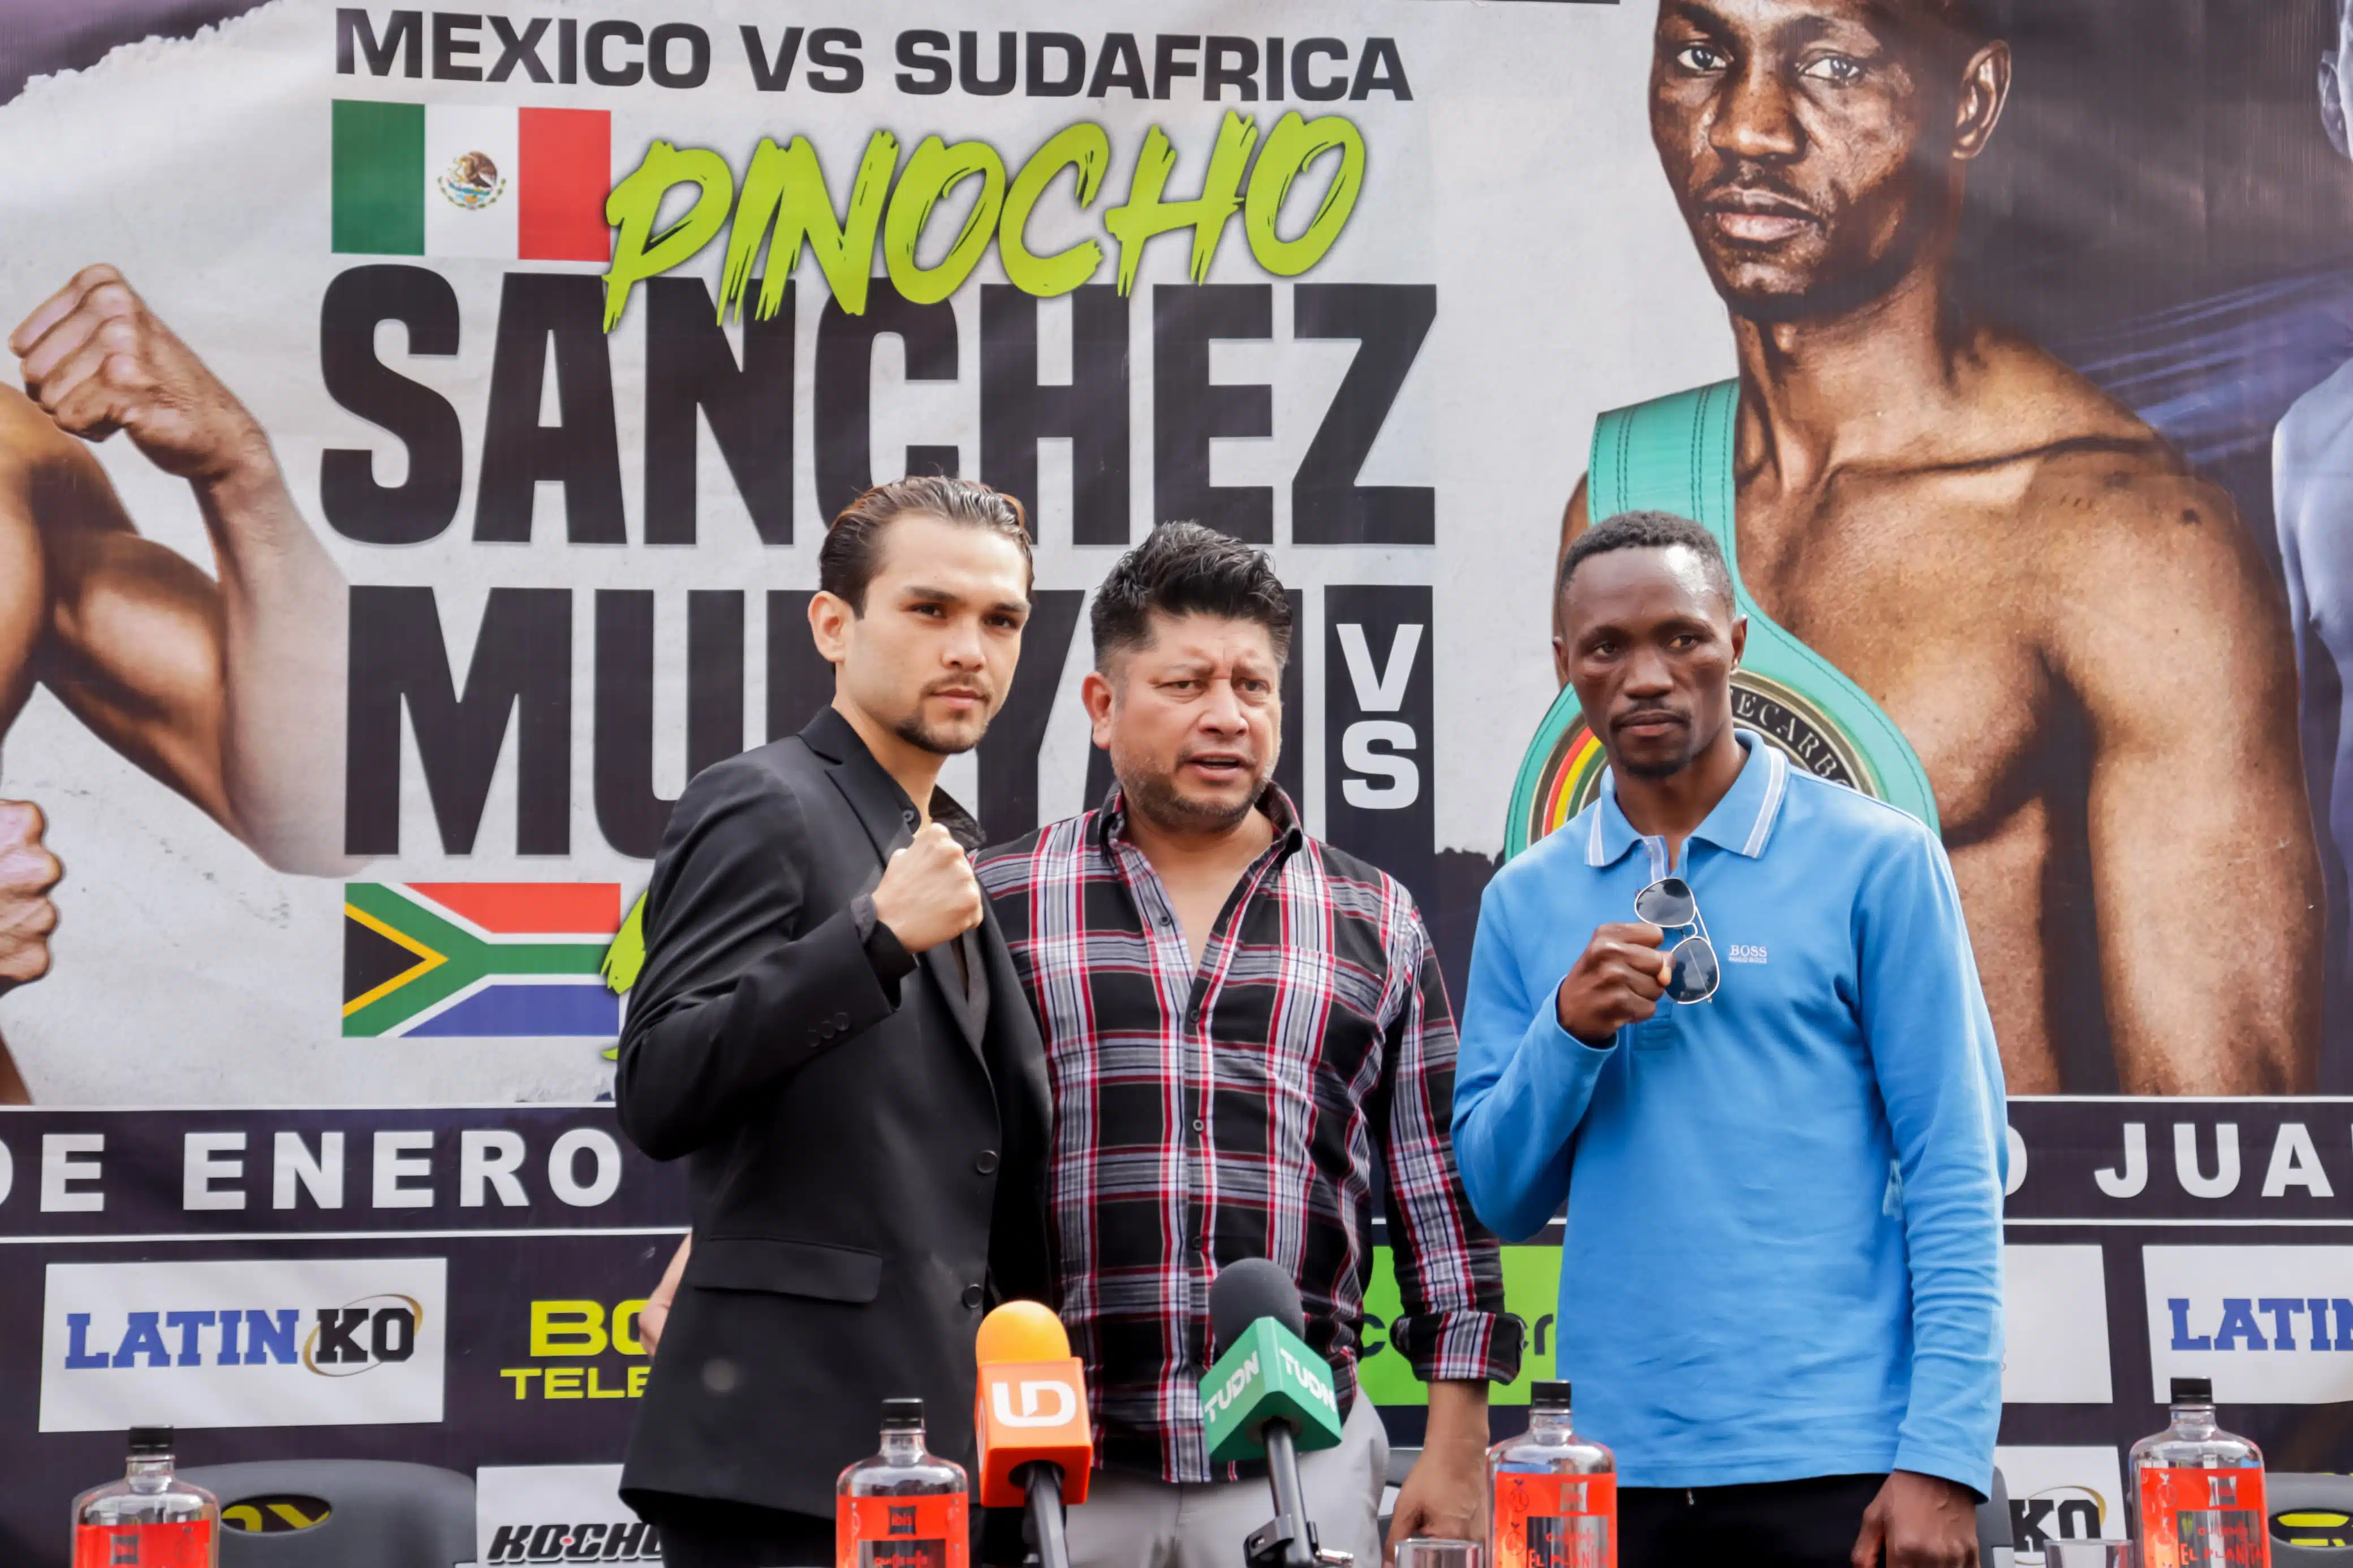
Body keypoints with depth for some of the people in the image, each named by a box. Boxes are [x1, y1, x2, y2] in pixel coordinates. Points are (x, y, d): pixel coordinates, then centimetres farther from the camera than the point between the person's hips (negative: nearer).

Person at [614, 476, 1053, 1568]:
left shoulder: (945, 852, 19)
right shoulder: (764, 808, -7)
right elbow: (657, 1095, -18)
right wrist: (879, 936, -24)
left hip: (925, 1442, 8)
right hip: (793, 1439, -8)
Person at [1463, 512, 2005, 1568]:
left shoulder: (1876, 861, -2)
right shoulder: (1527, 901, 8)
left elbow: (1955, 1170, -5)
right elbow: (1499, 1200, 9)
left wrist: (1943, 1458, -13)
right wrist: (1568, 1034, -9)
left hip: (1834, 1467, -3)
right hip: (1618, 1469, 3)